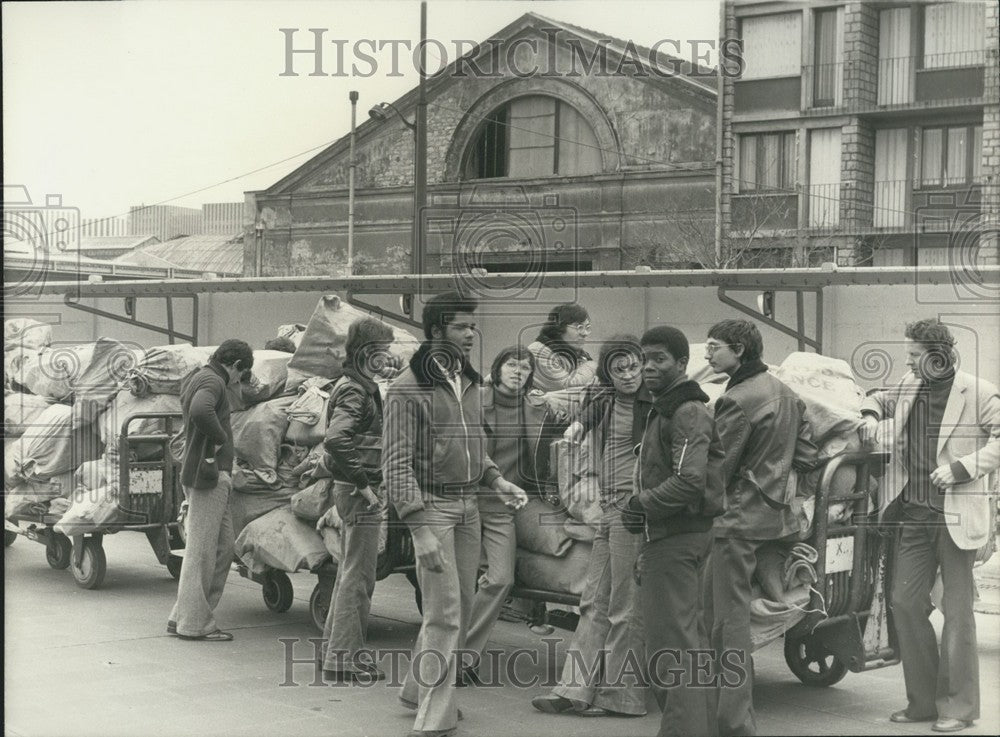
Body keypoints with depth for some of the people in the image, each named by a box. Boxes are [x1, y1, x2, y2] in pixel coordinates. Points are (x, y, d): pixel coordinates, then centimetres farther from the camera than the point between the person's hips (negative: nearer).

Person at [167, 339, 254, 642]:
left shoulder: (197, 378, 19)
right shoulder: (212, 382, -13)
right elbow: (200, 412, -35)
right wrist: (220, 439, -18)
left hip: (214, 477, 10)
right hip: (208, 475, -10)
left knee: (224, 545, 12)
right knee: (201, 549, -4)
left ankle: (182, 616, 15)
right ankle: (193, 623, 1)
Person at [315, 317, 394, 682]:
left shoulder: (358, 387, 17)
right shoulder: (355, 391, -15)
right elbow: (336, 439, -30)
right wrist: (363, 484, -25)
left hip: (351, 491, 11)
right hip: (359, 492, -11)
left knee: (349, 573, 17)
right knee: (358, 576, -6)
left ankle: (335, 650, 26)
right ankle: (344, 658, -3)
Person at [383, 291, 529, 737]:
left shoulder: (469, 382, 12)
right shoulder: (408, 388, -11)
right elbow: (396, 463, -13)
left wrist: (495, 480, 5)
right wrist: (420, 529, -21)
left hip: (468, 506, 7)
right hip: (431, 505, -7)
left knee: (461, 610, 12)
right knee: (444, 615, -9)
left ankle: (419, 690, 29)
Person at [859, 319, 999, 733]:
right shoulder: (909, 388, 10)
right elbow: (880, 398, 29)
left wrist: (962, 467, -16)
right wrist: (870, 415, 7)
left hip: (956, 517, -6)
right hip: (914, 515, 6)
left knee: (957, 612, 0)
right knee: (904, 602, 6)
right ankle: (923, 701, 18)